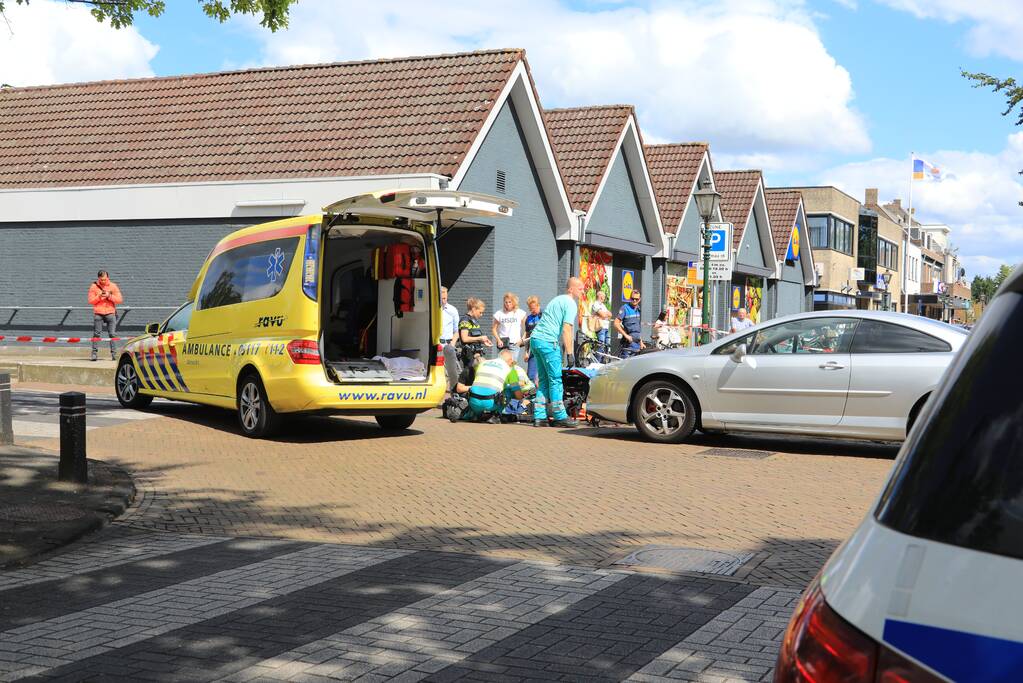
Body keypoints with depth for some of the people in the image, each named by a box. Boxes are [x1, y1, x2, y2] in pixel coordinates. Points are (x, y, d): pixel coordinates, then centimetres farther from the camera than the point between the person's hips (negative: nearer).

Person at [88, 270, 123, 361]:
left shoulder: (113, 286, 5)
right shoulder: (93, 286, 4)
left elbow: (120, 299, 1)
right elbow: (90, 301, 1)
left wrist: (109, 296, -13)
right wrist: (99, 296, -14)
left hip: (110, 313, 0)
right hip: (98, 314, 0)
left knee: (112, 334, -3)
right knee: (96, 334, -1)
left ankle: (114, 353, 0)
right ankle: (94, 353, 2)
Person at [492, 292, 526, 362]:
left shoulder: (520, 313, 3)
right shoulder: (499, 314, 4)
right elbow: (494, 329, 8)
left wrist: (522, 339, -6)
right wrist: (498, 340, -5)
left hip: (515, 344, -1)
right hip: (502, 344, 1)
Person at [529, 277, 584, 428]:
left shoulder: (557, 299, 23)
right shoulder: (570, 304, -6)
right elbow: (566, 330, -15)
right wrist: (570, 354, -15)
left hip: (535, 338, 9)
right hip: (548, 342, -9)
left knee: (543, 380, 11)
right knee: (555, 379, -4)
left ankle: (539, 417, 8)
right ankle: (560, 417, -1)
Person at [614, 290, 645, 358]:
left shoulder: (638, 309, 16)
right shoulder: (625, 308, -6)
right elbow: (616, 324, -12)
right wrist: (626, 335, -17)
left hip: (637, 342, 7)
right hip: (629, 341, -7)